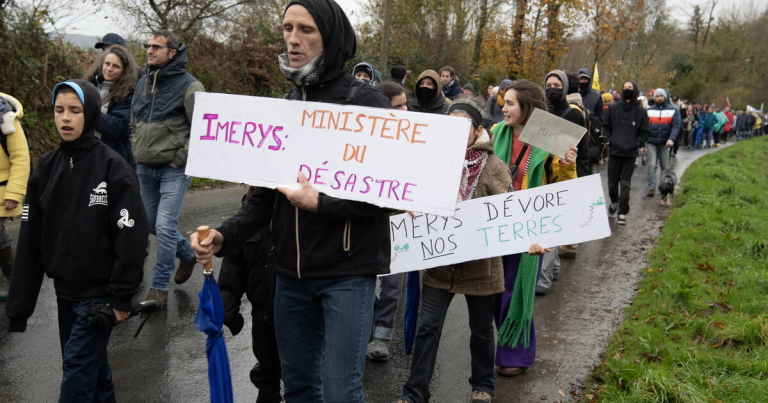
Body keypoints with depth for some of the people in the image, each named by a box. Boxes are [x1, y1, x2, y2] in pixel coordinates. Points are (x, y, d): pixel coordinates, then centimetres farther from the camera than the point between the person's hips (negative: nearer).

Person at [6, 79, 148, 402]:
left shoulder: (113, 167, -13)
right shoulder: (46, 167, 4)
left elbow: (131, 235, -14)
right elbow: (30, 240, 5)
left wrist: (122, 297, -15)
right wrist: (18, 306, 5)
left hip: (99, 292, -5)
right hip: (64, 290, 6)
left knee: (78, 366, -3)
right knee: (92, 364, 17)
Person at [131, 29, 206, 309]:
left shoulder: (189, 86, -11)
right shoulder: (143, 83, 10)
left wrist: (180, 159, -13)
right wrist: (137, 151, 13)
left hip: (174, 169, -7)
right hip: (145, 168, 7)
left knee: (165, 226, -12)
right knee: (152, 224, 16)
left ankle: (159, 288, 0)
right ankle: (187, 254, 41)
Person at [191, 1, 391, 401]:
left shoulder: (365, 102, -8)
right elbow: (266, 193, 12)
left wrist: (321, 204, -20)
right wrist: (225, 235, -3)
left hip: (347, 270, -6)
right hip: (291, 271, 6)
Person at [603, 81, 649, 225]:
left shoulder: (641, 111, 3)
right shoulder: (613, 108, 6)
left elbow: (644, 132, 8)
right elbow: (606, 125, 16)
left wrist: (639, 144, -6)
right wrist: (611, 139, 3)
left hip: (630, 153, -2)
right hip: (614, 151, 2)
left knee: (625, 184, -1)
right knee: (612, 182, 7)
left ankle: (622, 213, 5)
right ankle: (614, 201, 37)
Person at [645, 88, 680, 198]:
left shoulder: (673, 110, 4)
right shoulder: (649, 111, 9)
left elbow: (676, 126, -4)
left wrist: (672, 139, -21)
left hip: (665, 143, 0)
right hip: (651, 143, 0)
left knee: (665, 166, 7)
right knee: (651, 165, -10)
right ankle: (651, 187, -10)